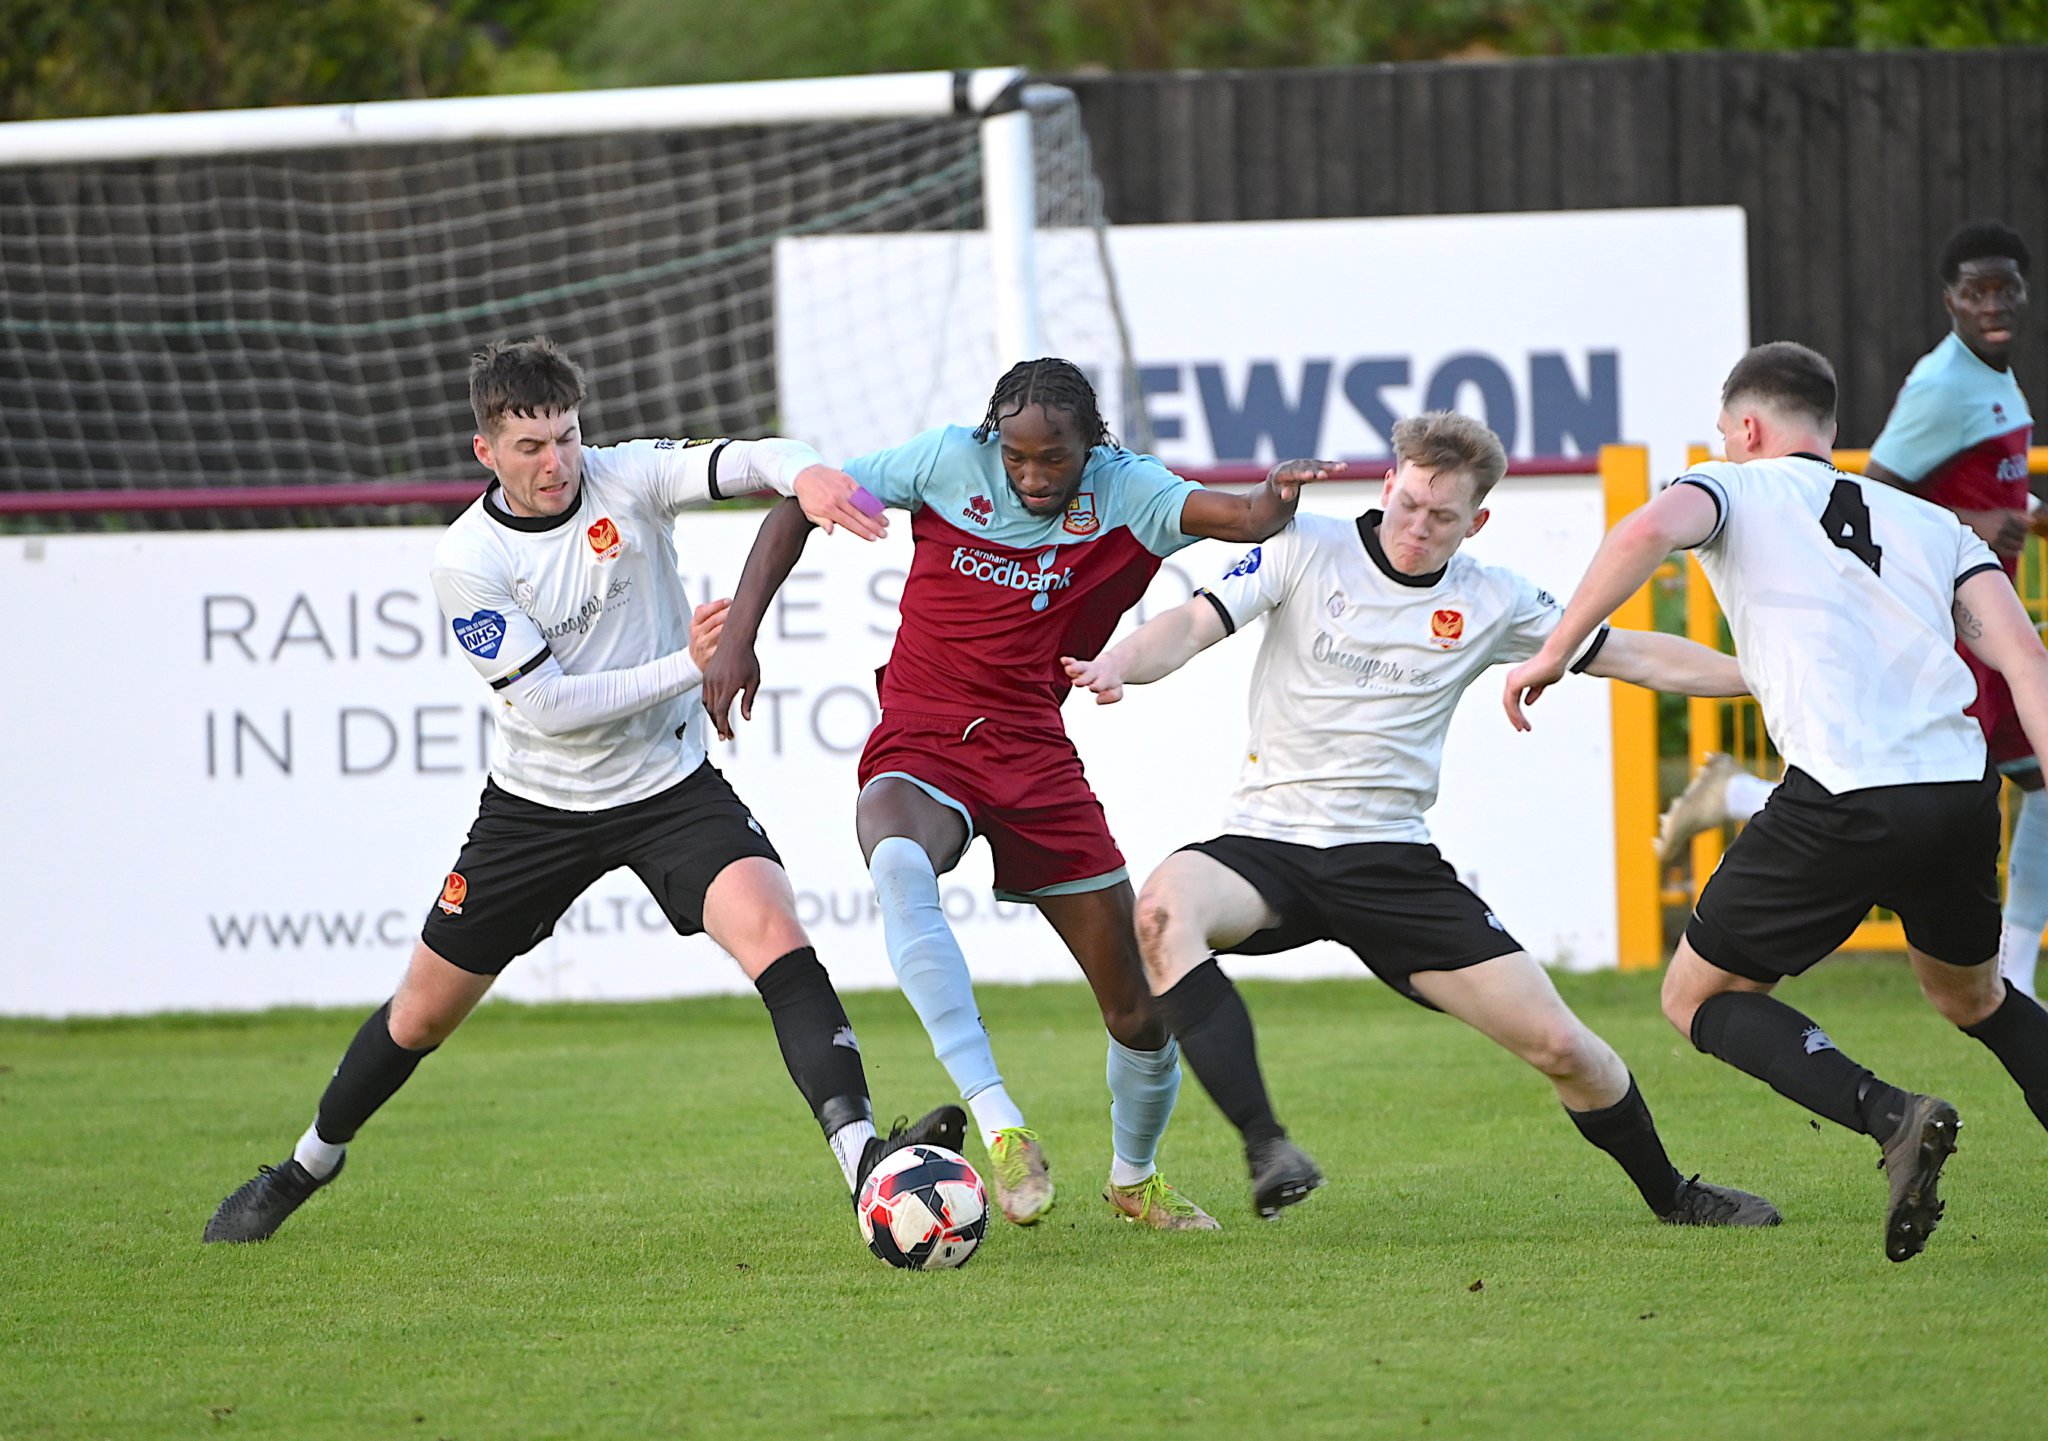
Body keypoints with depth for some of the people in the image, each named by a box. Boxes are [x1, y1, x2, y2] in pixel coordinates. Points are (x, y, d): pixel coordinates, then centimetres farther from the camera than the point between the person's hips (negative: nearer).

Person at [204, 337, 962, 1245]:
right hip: (537, 801, 0)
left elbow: (741, 461, -31)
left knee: (772, 930, -27)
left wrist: (804, 473, -54)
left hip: (670, 790, 0)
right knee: (425, 1008, 10)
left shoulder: (625, 480, -13)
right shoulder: (466, 560, -15)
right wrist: (688, 666, -25)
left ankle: (863, 1158, -37)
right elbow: (549, 703, -20)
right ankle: (309, 1164, 37)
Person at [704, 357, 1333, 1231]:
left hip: (1036, 763, 2)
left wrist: (1272, 505, -45)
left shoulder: (1123, 492, -5)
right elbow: (801, 508, 0)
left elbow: (1245, 519, -20)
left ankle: (1134, 1180, 37)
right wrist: (739, 632, -9)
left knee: (1141, 1014, 4)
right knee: (899, 866, -39)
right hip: (920, 752, -2)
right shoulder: (951, 462, -6)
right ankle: (1000, 1126, -43)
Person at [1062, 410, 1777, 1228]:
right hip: (1268, 845, -2)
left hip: (1392, 861, 2)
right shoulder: (1307, 548, 0)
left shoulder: (1492, 604, 6)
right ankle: (1265, 1146, -40)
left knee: (1559, 1044, -5)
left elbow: (1636, 657, 12)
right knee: (1166, 910, -37)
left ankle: (1669, 1195, 24)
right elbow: (1195, 625, -8)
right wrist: (1117, 664, -29)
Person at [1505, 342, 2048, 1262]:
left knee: (1699, 997, 11)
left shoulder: (1735, 488, 13)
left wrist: (1555, 653, -4)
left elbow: (1647, 532, -11)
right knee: (1973, 996, 31)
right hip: (1962, 789, 5)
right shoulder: (1930, 524, 24)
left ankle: (1891, 1117, -12)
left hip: (1841, 798, -5)